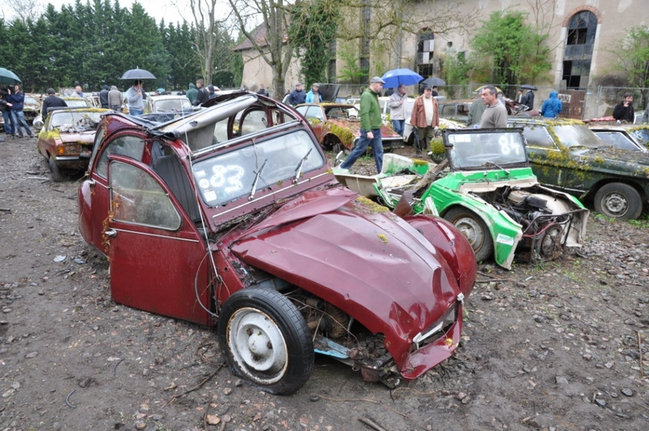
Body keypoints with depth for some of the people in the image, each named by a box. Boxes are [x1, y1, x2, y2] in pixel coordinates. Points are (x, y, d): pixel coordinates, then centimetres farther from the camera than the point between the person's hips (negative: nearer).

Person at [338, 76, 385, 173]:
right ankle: (343, 167, 11)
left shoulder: (374, 95, 15)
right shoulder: (366, 95, -15)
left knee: (379, 152, 7)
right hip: (369, 130, -9)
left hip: (376, 130, 9)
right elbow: (364, 114, -23)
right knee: (359, 150, -1)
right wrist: (368, 131, -26)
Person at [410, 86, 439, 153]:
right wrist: (413, 123, -10)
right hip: (421, 124, -4)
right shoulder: (419, 100, -1)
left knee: (430, 139, 3)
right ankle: (419, 151, 12)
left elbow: (437, 112, 14)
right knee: (420, 139, 2)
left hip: (431, 125, 4)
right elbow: (414, 112, -4)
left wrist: (437, 123, 9)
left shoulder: (434, 100, 13)